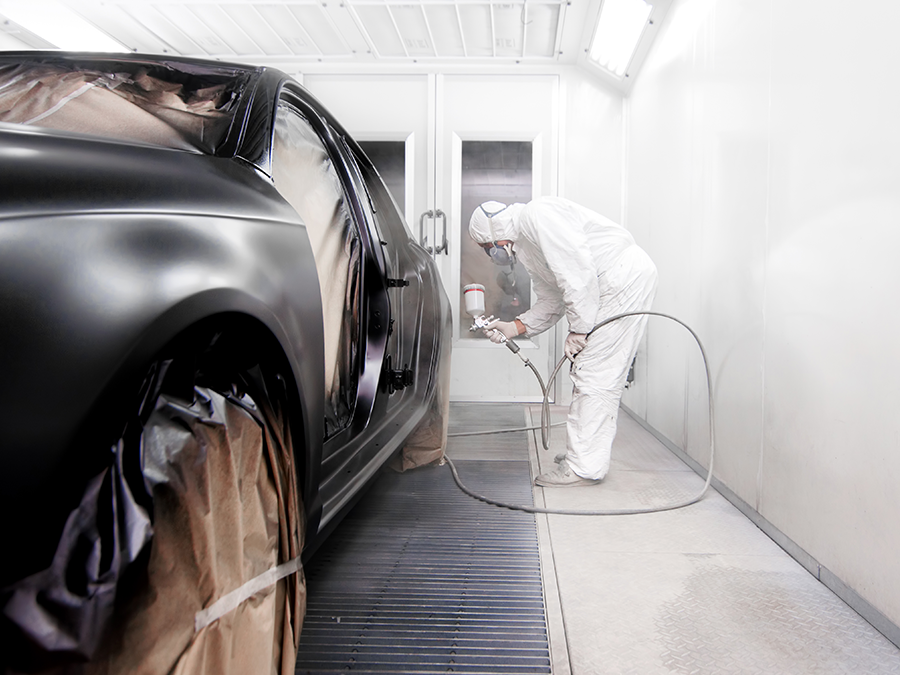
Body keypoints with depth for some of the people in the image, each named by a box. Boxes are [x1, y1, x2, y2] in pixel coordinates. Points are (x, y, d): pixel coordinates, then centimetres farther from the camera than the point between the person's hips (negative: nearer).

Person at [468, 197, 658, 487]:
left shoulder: (535, 215, -13)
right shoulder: (526, 251, 19)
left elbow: (578, 267, -21)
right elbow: (551, 301, 19)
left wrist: (578, 328, -18)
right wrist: (514, 327, 6)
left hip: (626, 275, -11)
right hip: (610, 287, 11)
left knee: (593, 374, -10)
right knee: (602, 375, 13)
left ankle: (583, 467, -6)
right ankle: (588, 454, 22)